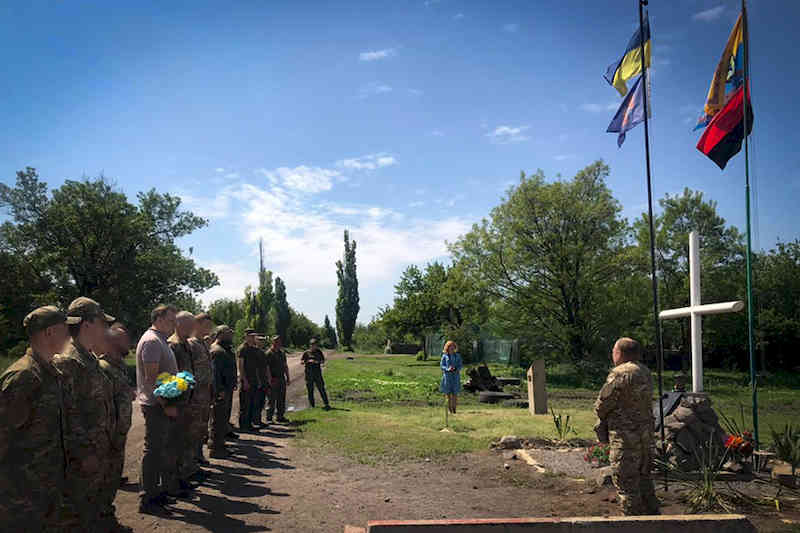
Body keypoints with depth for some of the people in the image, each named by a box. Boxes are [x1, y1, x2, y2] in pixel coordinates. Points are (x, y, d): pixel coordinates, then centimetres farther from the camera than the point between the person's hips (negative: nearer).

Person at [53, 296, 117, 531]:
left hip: (98, 454, 10)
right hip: (81, 461, -9)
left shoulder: (90, 359, 12)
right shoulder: (66, 362, -19)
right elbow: (67, 413, -23)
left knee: (99, 510, 20)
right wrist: (83, 453, -21)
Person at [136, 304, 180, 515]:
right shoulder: (151, 341, -15)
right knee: (153, 451, -4)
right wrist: (166, 405, -21)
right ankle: (147, 500, 3)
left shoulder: (161, 341, 17)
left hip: (163, 405, 10)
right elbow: (151, 377, -21)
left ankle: (158, 492, 27)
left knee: (161, 449, 16)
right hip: (155, 406, -10)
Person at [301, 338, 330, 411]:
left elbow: (323, 361, 12)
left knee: (321, 389, -5)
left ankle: (326, 404, -5)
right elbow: (301, 362, 0)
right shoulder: (306, 353, 2)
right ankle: (312, 406, 14)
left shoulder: (319, 352, 7)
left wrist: (318, 362, -10)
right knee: (310, 390, 4)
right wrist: (308, 361, -17)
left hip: (317, 372, 1)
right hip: (309, 374, 0)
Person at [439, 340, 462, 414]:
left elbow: (460, 365, 7)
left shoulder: (457, 356, 7)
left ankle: (454, 408, 6)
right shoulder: (444, 356, 1)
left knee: (455, 392, -1)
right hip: (447, 375, -1)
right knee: (447, 392, -1)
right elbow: (442, 365, 0)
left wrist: (457, 369, -14)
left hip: (455, 376, 1)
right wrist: (448, 369, -17)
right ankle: (449, 408, 7)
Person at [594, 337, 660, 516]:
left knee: (626, 482, 1)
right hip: (646, 433, 9)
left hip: (626, 436, -9)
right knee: (644, 477, 21)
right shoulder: (645, 372, 11)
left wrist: (602, 419, 7)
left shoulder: (620, 374, -18)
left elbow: (602, 405, -15)